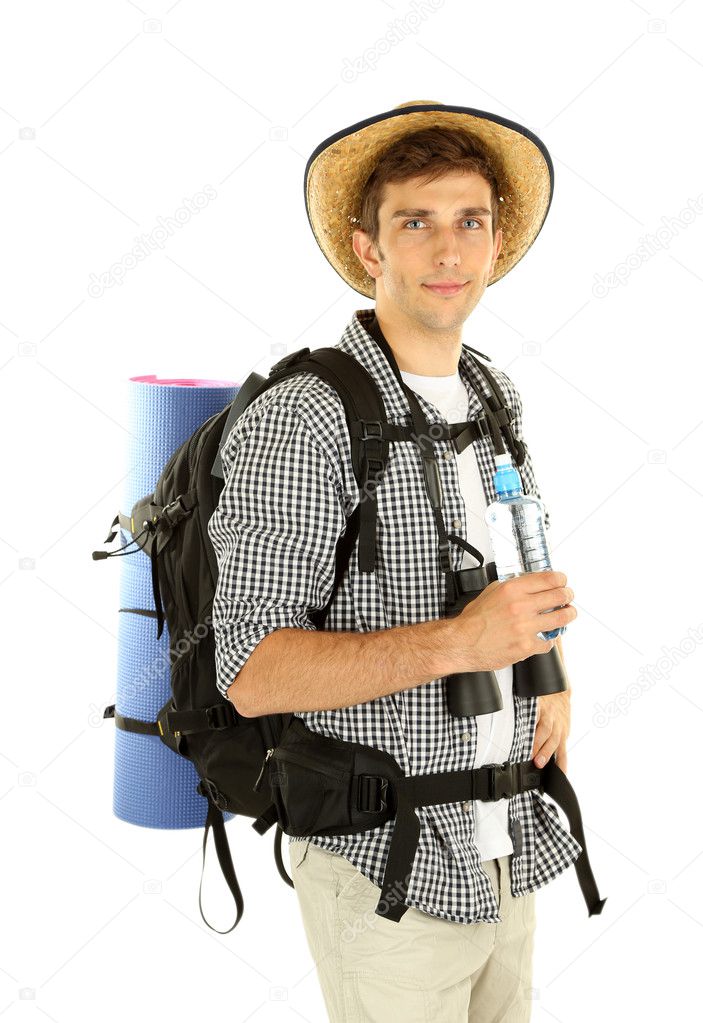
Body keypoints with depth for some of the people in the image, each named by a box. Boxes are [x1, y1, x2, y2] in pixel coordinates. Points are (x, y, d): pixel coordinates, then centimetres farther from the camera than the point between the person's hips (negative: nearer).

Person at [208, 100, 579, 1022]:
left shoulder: (497, 398, 5)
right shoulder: (297, 424, -19)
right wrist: (455, 645, -32)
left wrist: (550, 675, 2)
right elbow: (253, 673, -22)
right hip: (387, 876, -7)